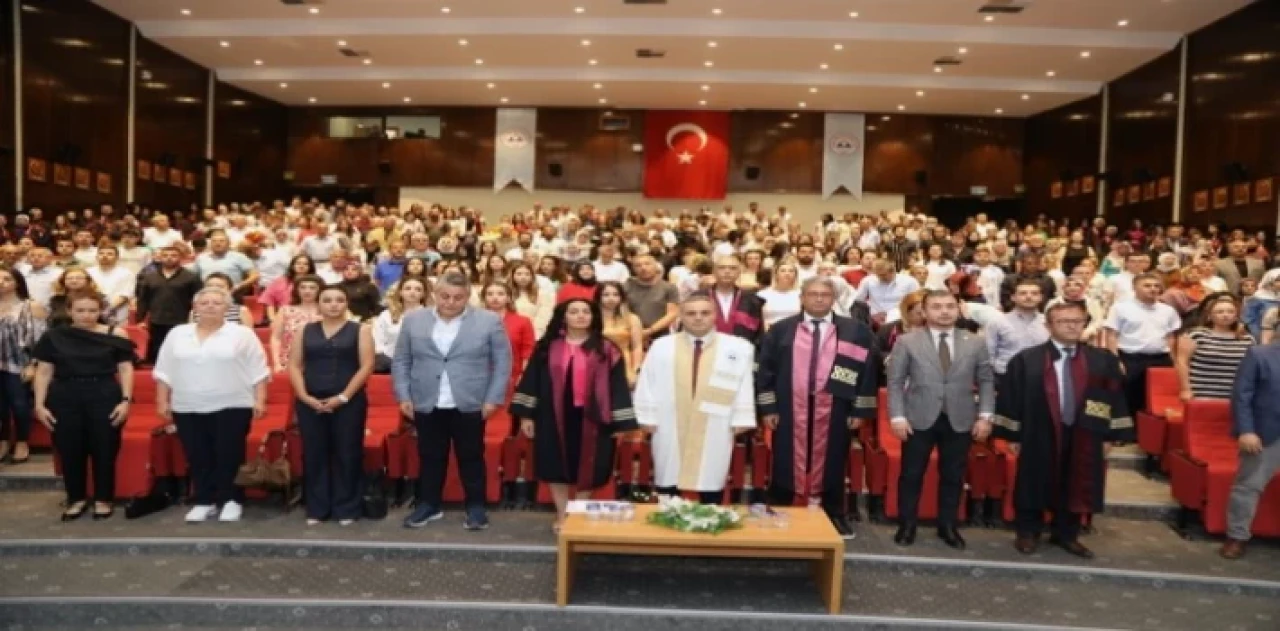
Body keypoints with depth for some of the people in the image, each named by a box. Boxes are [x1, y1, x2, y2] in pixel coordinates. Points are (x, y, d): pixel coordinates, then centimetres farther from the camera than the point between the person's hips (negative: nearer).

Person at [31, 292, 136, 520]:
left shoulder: (115, 335, -1)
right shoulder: (53, 337, 4)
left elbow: (125, 369, 0)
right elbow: (43, 372, 6)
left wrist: (125, 399, -8)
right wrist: (39, 404, 0)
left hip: (105, 398, -1)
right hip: (64, 399, 2)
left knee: (104, 450, 4)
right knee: (69, 451, 8)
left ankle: (103, 499, 19)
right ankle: (76, 499, 24)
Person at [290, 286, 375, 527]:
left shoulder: (359, 330, 2)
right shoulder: (306, 330, 10)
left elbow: (366, 366, -6)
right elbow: (294, 365, 6)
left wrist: (343, 397, -12)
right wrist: (305, 396, -7)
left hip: (348, 403, -3)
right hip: (310, 403, 3)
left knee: (347, 455, 0)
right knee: (313, 455, 6)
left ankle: (346, 509, 10)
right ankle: (316, 509, 16)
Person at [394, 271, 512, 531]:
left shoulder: (489, 322, -2)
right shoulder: (413, 320, 5)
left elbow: (503, 362, -1)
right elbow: (400, 361, 8)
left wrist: (493, 399, -6)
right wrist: (403, 396, 1)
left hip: (469, 405, -2)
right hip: (426, 404, 2)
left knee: (471, 457, 7)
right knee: (430, 457, 11)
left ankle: (476, 507, 19)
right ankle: (429, 505, 25)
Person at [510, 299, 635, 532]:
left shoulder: (606, 349, -1)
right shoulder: (547, 347, 2)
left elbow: (617, 386, -3)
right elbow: (532, 380, 4)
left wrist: (621, 423, -6)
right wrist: (526, 414, -1)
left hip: (591, 419, -1)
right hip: (555, 418, 1)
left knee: (586, 468, 6)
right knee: (557, 467, 7)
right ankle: (562, 515, 21)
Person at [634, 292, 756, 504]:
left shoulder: (738, 348, -2)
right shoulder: (661, 346, 1)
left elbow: (744, 387, 0)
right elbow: (646, 385, 2)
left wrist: (740, 421, -3)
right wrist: (648, 418, -1)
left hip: (714, 434, -1)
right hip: (670, 432, 1)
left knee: (711, 492, 8)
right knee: (667, 489, 11)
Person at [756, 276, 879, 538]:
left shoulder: (856, 331, 2)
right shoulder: (780, 330, 4)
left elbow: (868, 369, 2)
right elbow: (765, 368, 3)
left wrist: (860, 410, -3)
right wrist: (767, 407, -3)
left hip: (834, 411, 0)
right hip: (790, 411, 0)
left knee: (831, 464, 11)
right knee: (786, 464, 8)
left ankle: (834, 516, 26)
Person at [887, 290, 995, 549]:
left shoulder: (975, 343, 6)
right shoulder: (907, 342, 0)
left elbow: (986, 381, 7)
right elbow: (895, 381, -1)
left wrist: (985, 416, -2)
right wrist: (897, 416, -9)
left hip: (960, 421, 2)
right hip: (919, 419, -2)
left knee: (953, 477, 10)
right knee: (911, 475, 5)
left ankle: (947, 527, 25)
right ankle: (907, 526, 19)